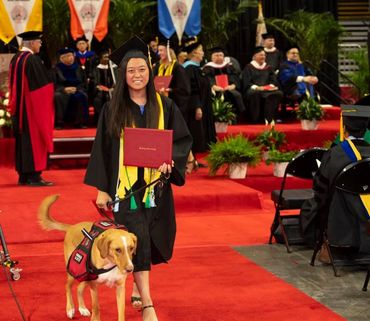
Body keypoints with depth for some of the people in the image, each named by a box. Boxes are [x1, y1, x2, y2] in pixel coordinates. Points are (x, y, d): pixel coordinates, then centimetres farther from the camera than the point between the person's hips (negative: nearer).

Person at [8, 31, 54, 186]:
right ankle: (34, 176, -5)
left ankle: (23, 175, 15)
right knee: (34, 139, -4)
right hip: (33, 107, -8)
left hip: (19, 108, 8)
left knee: (23, 139, 12)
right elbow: (44, 85, -17)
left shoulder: (15, 59, 9)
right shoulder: (33, 60, -16)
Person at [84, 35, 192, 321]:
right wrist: (102, 188, -3)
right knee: (138, 240, -10)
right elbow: (102, 149, 1)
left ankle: (139, 286, 34)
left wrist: (170, 159, -14)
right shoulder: (113, 109, -1)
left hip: (156, 184, 3)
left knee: (151, 240, 10)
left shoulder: (164, 106, 3)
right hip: (125, 185, -2)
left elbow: (184, 139, 6)